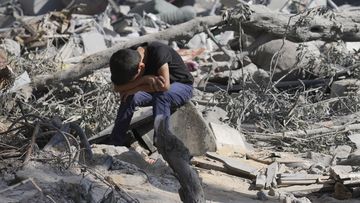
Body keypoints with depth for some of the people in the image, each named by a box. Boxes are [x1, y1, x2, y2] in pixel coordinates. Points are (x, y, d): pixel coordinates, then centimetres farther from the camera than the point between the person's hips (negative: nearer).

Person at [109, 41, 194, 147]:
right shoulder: (130, 56, -15)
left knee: (161, 95, -38)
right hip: (154, 89, 5)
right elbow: (117, 88, -23)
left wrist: (136, 87, -29)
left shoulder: (158, 51, -33)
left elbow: (164, 86, -40)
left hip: (182, 86, -5)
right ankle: (115, 143, -13)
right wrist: (145, 79, -36)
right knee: (129, 97, -23)